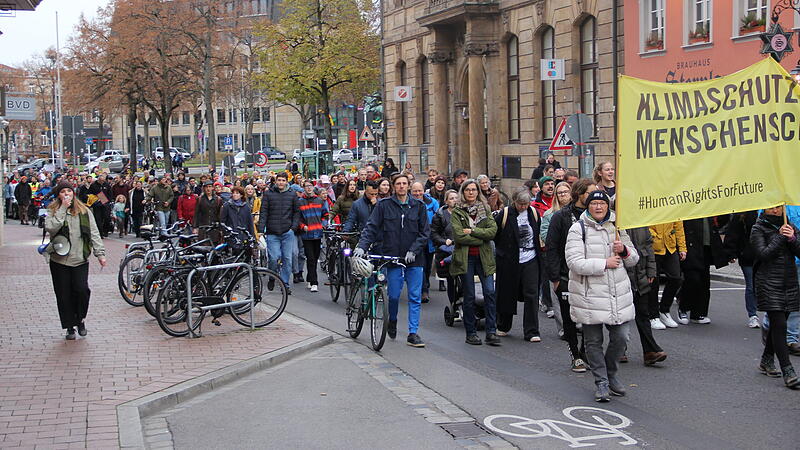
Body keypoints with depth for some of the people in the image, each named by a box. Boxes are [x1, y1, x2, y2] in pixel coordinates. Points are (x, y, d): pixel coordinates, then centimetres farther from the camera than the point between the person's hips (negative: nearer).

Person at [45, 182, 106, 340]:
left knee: (82, 290, -13)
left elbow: (94, 233, 6)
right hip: (59, 260, 0)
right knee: (64, 295, 4)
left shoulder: (84, 211, 7)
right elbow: (51, 228, -16)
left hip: (80, 260, 0)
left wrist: (100, 253, -2)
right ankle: (70, 327, 16)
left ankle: (81, 319, 12)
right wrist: (63, 209, -15)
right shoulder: (53, 211, 3)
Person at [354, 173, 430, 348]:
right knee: (394, 295, 1)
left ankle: (413, 333, 6)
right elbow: (371, 227, -1)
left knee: (415, 297, 0)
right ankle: (392, 322, 31)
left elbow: (425, 232, 4)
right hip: (392, 257, -1)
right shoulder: (384, 205, 2)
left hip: (414, 260, 1)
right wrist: (362, 246, -16)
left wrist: (414, 250, -8)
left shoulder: (418, 206, 6)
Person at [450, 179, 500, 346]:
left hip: (484, 257, 2)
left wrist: (472, 231, -12)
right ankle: (471, 333, 11)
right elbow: (458, 236, -11)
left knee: (490, 292, -7)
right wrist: (481, 238, -9)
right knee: (469, 296, 2)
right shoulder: (456, 212, 2)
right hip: (465, 257, -2)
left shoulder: (485, 210, 11)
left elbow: (493, 230, -3)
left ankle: (491, 332, -3)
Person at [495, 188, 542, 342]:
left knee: (531, 295, -4)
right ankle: (503, 327, 28)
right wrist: (502, 249, 2)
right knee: (507, 294, 9)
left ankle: (531, 332, -2)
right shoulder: (505, 214, -8)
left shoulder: (533, 213, 4)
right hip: (509, 261, -2)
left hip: (530, 260, 2)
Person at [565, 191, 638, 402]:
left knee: (620, 338, 3)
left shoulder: (617, 227, 12)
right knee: (593, 341, 4)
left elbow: (634, 259, 16)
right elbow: (574, 262, -15)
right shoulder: (578, 229, -5)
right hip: (589, 294, -4)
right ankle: (601, 382, 18)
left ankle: (610, 373, 27)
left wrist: (624, 250, -6)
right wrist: (604, 263, -15)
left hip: (618, 293, 4)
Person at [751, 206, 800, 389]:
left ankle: (766, 361, 29)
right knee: (779, 325, -11)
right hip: (769, 283, -5)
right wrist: (780, 237, -12)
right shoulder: (758, 229, -1)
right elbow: (763, 254, -13)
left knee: (777, 324, 11)